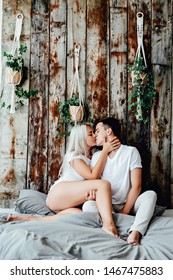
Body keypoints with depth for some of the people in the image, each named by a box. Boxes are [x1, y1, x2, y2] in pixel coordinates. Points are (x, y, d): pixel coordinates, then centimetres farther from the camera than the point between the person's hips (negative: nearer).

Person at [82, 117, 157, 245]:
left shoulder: (131, 152, -3)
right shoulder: (97, 156, 7)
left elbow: (136, 186, -9)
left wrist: (124, 212, -16)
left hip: (128, 205, -1)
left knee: (150, 194, -29)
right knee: (88, 205, -29)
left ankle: (134, 234, -46)